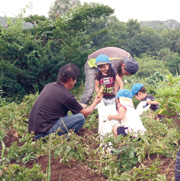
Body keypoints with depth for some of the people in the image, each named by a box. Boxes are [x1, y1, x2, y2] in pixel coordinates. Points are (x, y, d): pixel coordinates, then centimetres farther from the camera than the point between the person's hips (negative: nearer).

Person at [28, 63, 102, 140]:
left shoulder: (49, 86, 8)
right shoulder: (66, 96, -14)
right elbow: (85, 113, 2)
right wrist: (95, 102, 21)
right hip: (45, 132, -8)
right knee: (80, 118, -8)